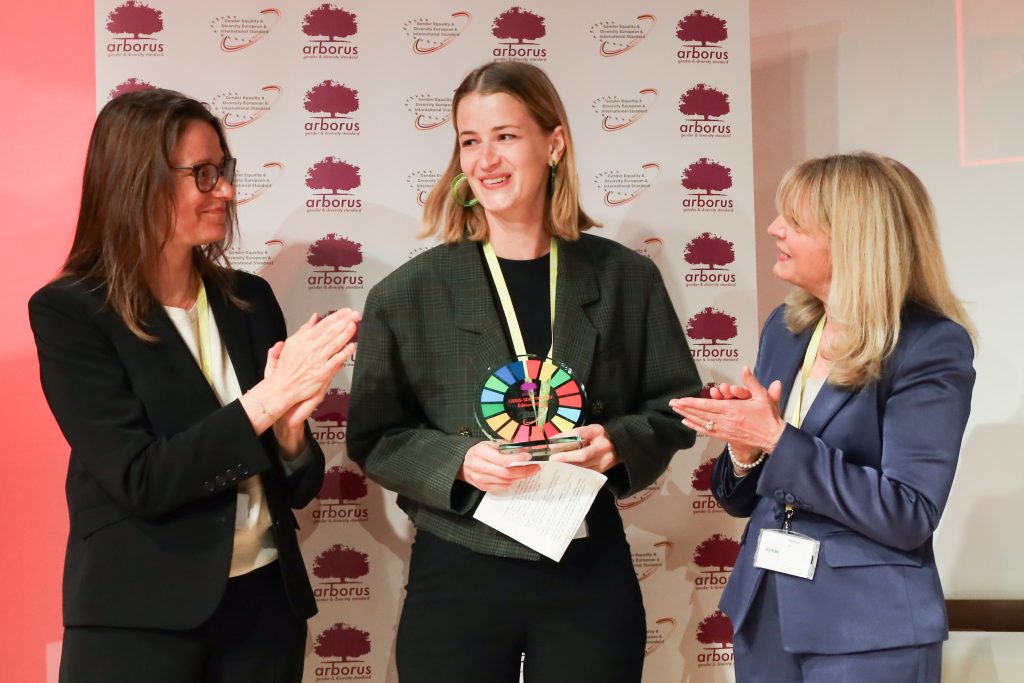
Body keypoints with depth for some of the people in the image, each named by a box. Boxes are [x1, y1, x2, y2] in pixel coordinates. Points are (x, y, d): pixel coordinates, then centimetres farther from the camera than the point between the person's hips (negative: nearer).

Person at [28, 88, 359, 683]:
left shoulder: (249, 298, 4)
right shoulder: (69, 311, -8)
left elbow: (298, 486, 6)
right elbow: (141, 480, -17)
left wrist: (289, 425, -15)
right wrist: (267, 399, -20)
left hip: (266, 602, 5)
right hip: (141, 618, -4)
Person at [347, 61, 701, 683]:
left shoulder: (626, 277, 2)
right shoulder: (408, 293, -3)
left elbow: (676, 406, 7)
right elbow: (375, 437, -1)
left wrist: (619, 443, -12)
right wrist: (458, 461, -18)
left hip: (591, 575, 1)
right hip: (457, 577, -1)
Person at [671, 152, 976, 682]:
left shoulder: (931, 346, -13)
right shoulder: (785, 327, 5)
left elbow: (910, 515, -19)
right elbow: (744, 500, 10)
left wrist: (778, 441, -22)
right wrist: (743, 449, -12)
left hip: (867, 630, -6)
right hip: (763, 612, 6)